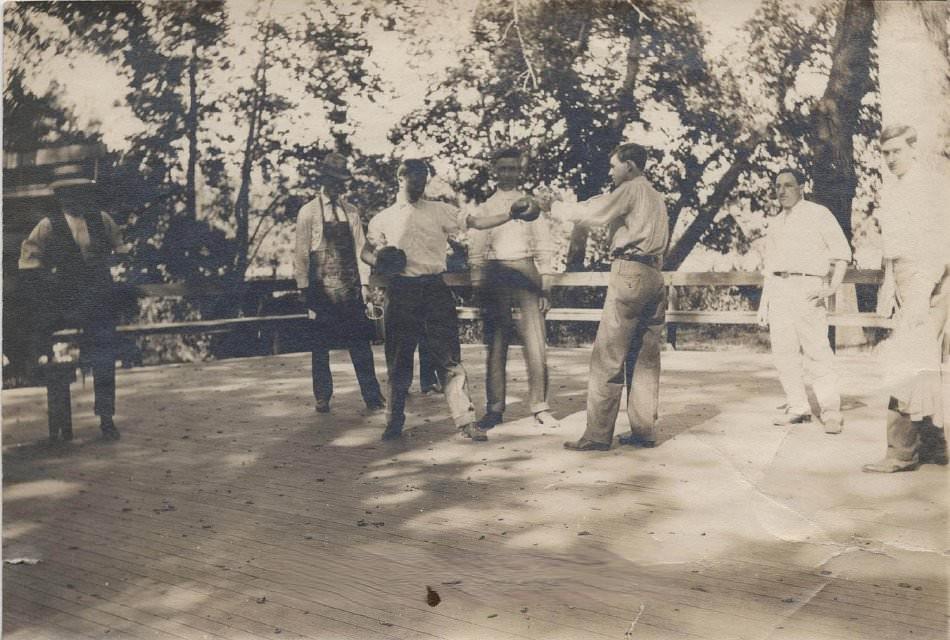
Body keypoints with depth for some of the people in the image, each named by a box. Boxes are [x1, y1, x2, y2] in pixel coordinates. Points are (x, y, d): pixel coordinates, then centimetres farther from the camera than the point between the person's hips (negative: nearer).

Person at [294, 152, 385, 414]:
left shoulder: (351, 212, 9)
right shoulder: (308, 212, -1)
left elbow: (360, 249, 8)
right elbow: (301, 253, -1)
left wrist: (364, 284, -1)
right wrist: (304, 288, -5)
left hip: (350, 288, 3)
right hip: (321, 288, -2)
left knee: (361, 343, 1)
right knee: (320, 345, 4)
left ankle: (373, 397, 5)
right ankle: (322, 398, 16)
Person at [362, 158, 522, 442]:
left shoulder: (439, 211, 10)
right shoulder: (384, 219, 11)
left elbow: (476, 222, 5)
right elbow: (366, 251, 17)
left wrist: (510, 215, -7)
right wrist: (380, 262, -6)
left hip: (435, 290, 0)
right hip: (401, 291, 1)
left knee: (450, 357, -5)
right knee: (398, 359, 6)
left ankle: (465, 420, -4)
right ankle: (395, 421, 19)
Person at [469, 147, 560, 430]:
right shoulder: (485, 208, 13)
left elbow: (544, 247, 7)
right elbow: (476, 252, 11)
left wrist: (545, 287, -1)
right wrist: (478, 290, 2)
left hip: (526, 273, -1)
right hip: (494, 275, 1)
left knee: (535, 343, -7)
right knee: (496, 345, 1)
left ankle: (539, 407, 0)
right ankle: (495, 408, 7)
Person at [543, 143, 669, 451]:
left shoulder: (631, 190, -4)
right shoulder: (655, 196, 22)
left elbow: (591, 213, -10)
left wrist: (553, 206, 2)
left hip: (630, 274, -9)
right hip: (654, 277, 9)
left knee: (607, 357, -7)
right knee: (646, 357, 9)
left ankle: (597, 434, -6)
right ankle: (644, 430, 11)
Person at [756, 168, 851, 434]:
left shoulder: (818, 214, 4)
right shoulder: (776, 224, 22)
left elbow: (842, 252, 0)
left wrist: (833, 287, -13)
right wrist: (763, 304, 18)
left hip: (807, 288, -6)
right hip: (778, 289, 6)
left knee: (817, 350, -11)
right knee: (784, 351, 1)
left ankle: (831, 412, -6)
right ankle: (797, 408, 8)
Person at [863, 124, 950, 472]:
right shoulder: (889, 191, 16)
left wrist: (921, 297, -22)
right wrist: (888, 289, 16)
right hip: (902, 281, 8)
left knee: (908, 364, -12)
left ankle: (901, 451, -10)